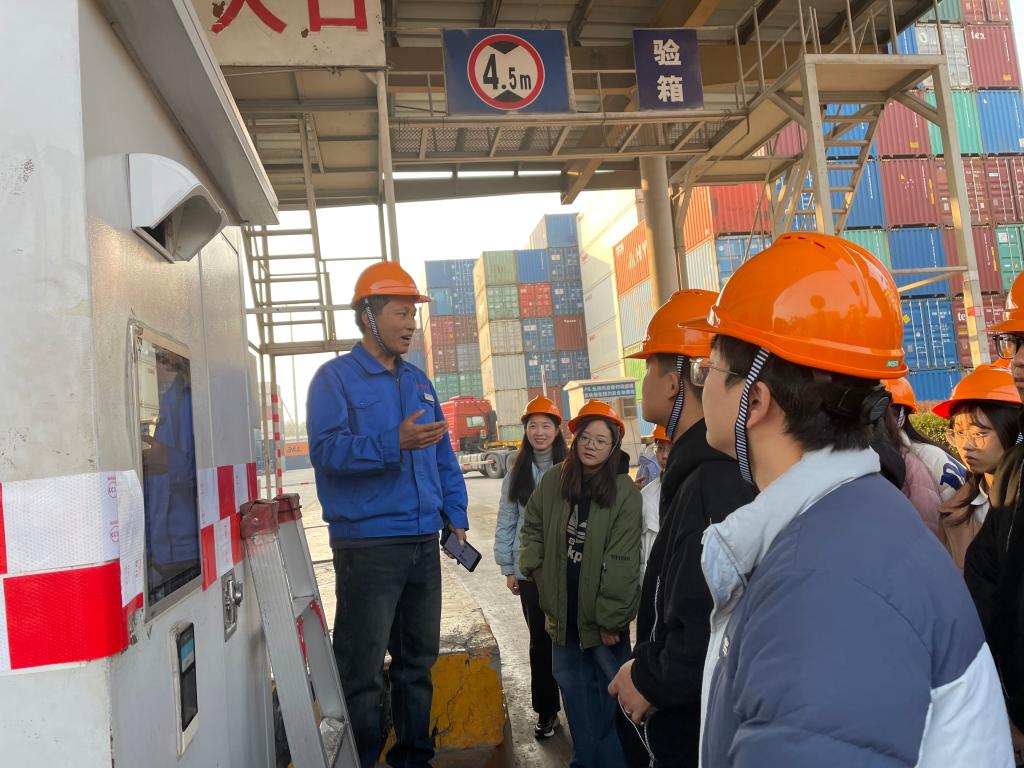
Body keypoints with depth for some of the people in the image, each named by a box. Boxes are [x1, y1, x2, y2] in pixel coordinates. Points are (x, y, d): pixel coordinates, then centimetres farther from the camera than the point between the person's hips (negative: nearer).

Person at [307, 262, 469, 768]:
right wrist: (395, 442, -28)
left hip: (424, 542, 7)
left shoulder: (419, 381, 15)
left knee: (419, 659, 16)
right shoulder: (335, 377, -4)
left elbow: (443, 455, 19)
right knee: (363, 669, 0)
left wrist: (455, 513, 10)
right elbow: (326, 448, -17)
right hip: (367, 544, -6)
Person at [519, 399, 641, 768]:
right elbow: (533, 527, 11)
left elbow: (621, 561, -18)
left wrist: (610, 618, -17)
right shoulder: (553, 480, -3)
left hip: (602, 611, -4)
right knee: (573, 684, 19)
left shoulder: (624, 492, -16)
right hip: (564, 606, 5)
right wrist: (534, 569, 0)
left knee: (612, 688, 10)